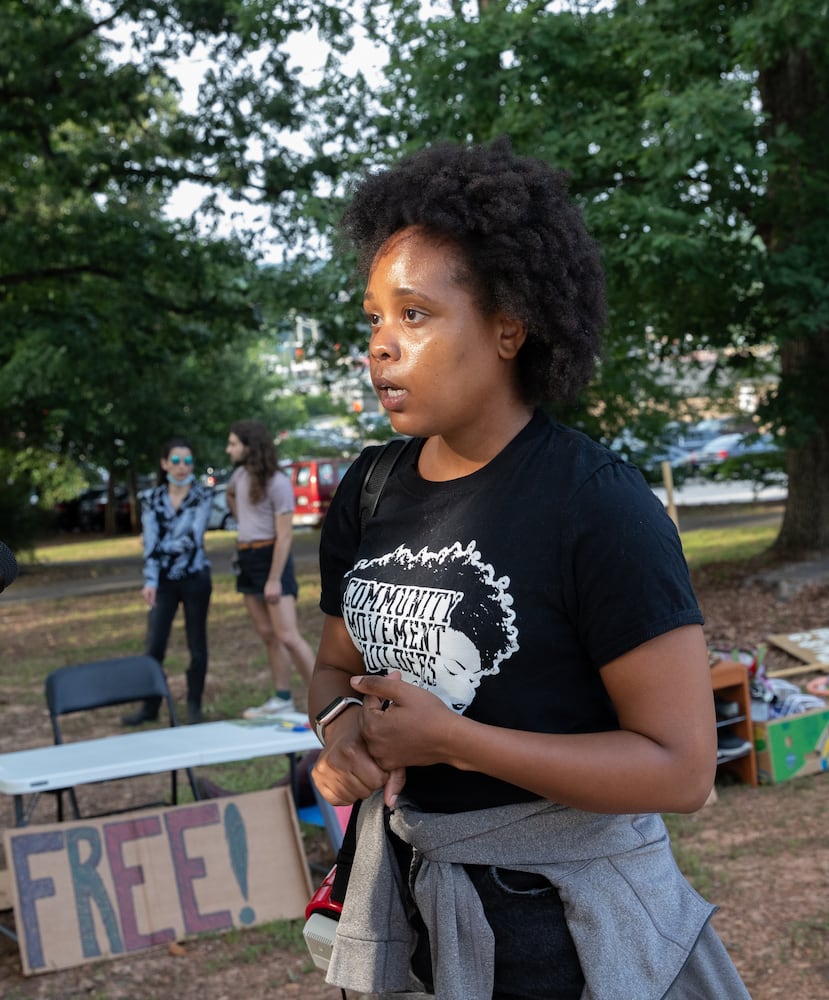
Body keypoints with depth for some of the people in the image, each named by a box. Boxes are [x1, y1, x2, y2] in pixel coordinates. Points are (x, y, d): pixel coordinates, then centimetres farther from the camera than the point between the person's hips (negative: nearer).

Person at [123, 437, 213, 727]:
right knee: (154, 645, 0)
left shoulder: (202, 496, -2)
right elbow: (150, 544, -4)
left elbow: (194, 538, -13)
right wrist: (150, 581, -14)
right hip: (163, 580, 2)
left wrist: (164, 546, -8)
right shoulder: (153, 500, 4)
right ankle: (149, 706, 10)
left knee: (196, 644, 6)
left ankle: (194, 706, 17)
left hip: (195, 576, -2)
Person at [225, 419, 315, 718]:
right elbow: (230, 495, 31)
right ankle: (282, 700, 14)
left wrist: (274, 580, -21)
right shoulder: (241, 474, 6)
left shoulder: (278, 483, -17)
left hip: (272, 557, -8)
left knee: (287, 636, -12)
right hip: (246, 559, 8)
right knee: (268, 635, 9)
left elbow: (285, 535, -19)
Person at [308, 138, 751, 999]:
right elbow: (337, 665, 13)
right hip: (412, 887, 6)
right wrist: (341, 724, -11)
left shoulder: (595, 502, -19)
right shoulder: (367, 490, 0)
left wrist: (453, 740, -23)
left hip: (564, 918, -5)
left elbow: (681, 767, -20)